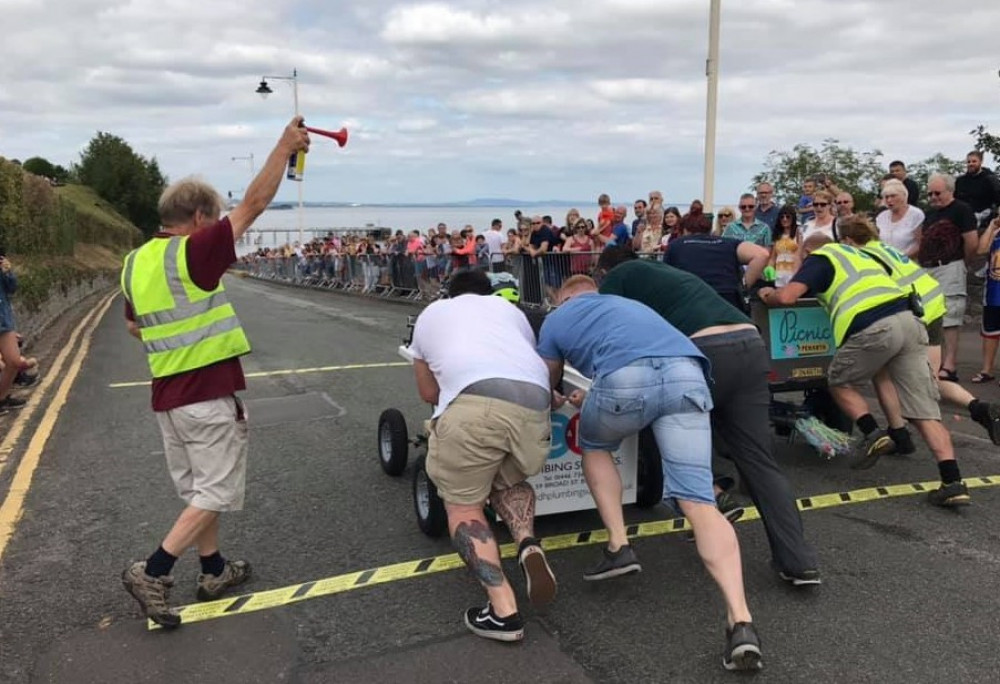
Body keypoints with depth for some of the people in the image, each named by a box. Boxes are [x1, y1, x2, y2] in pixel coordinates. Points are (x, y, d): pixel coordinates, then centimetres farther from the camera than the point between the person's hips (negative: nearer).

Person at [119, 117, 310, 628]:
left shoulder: (135, 262, 9)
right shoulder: (192, 251, -15)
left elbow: (134, 326, 21)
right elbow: (254, 203, -14)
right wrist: (284, 147, -8)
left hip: (166, 395, 9)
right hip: (209, 394, -8)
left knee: (198, 490, 18)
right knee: (217, 494, 1)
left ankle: (214, 571, 28)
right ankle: (152, 571, -1)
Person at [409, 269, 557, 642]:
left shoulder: (430, 313, 33)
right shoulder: (508, 308, 36)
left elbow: (429, 393, 35)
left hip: (473, 402, -3)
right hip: (533, 403, 4)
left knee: (463, 505, 12)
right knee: (510, 482, 30)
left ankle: (503, 609, -3)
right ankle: (529, 545, 2)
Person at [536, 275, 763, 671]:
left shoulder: (557, 318, 31)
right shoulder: (627, 303, 43)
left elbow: (547, 387, 45)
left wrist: (555, 401, 68)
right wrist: (593, 401, 66)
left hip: (626, 380, -3)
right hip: (687, 375, 4)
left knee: (594, 444, 29)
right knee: (698, 501, -2)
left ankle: (619, 547, 18)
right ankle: (740, 622, -17)